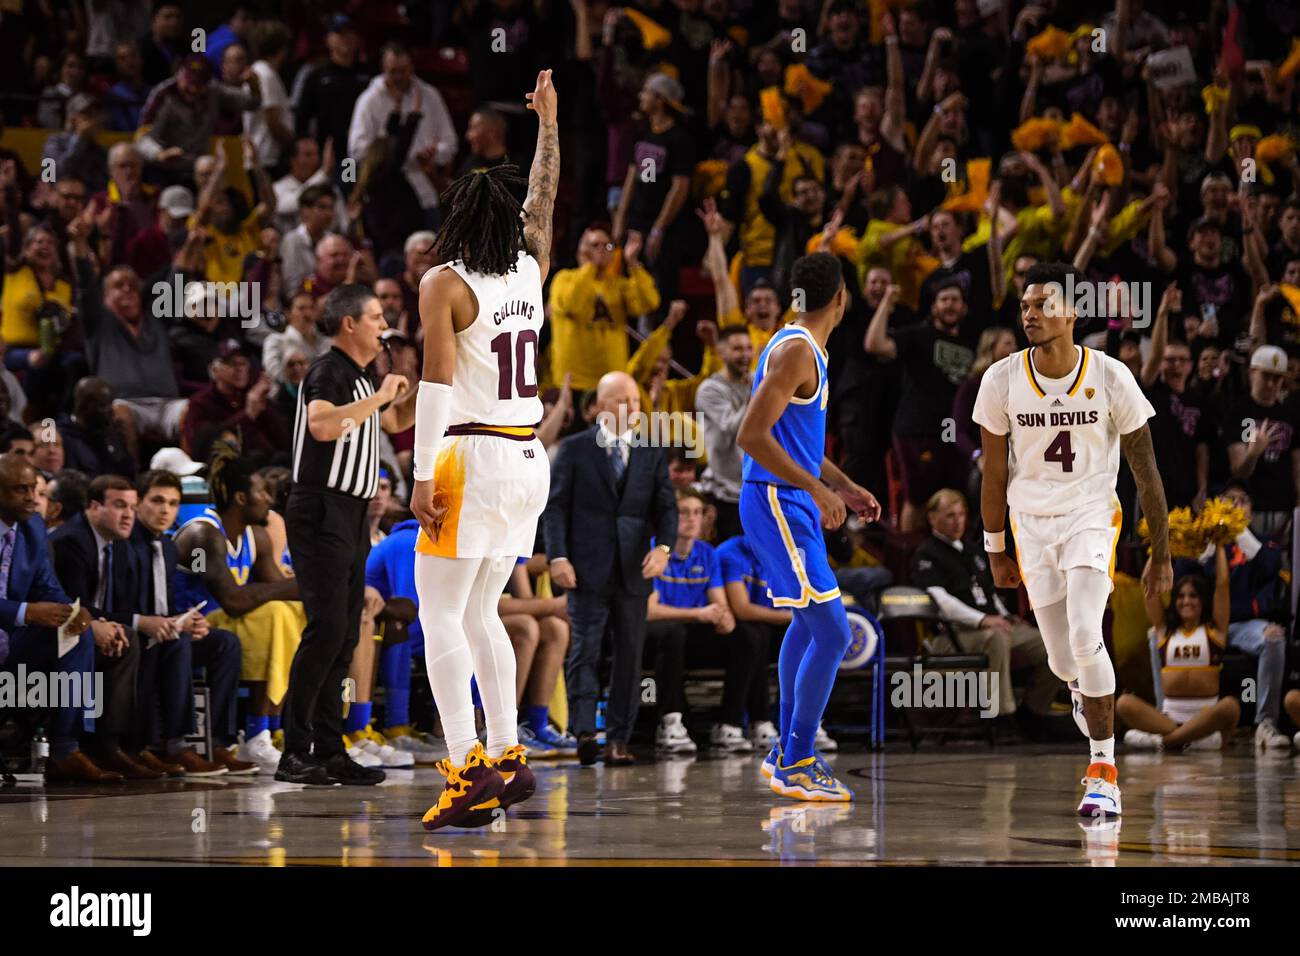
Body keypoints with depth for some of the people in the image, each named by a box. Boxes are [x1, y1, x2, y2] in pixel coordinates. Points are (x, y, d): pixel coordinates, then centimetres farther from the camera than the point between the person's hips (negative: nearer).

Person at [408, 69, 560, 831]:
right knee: (481, 614, 17)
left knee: (442, 618, -6)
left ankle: (469, 774, -16)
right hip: (529, 460, 7)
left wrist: (425, 476, -14)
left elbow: (437, 384, -15)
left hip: (472, 460, -7)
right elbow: (545, 201, 26)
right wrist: (548, 124, 38)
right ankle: (508, 758, 14)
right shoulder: (531, 271, 7)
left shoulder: (445, 283, -9)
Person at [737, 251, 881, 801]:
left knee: (809, 623, 24)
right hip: (778, 504, -11)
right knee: (832, 632, -13)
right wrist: (817, 488, -25)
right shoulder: (796, 351, -17)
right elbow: (751, 435, -24)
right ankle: (795, 767, -9)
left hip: (791, 502, 11)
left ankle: (788, 751, 34)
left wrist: (844, 487, 22)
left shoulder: (806, 350, 15)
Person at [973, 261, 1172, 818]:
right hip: (1033, 520, 2)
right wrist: (996, 551, 9)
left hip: (1092, 515, -2)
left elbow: (1146, 472, -4)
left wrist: (1161, 555, -2)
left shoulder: (1111, 379, -13)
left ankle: (1103, 773, -13)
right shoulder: (1001, 381, -8)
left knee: (1084, 636, -23)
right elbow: (994, 475, 4)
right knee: (1063, 660, 5)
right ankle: (1087, 689, 46)